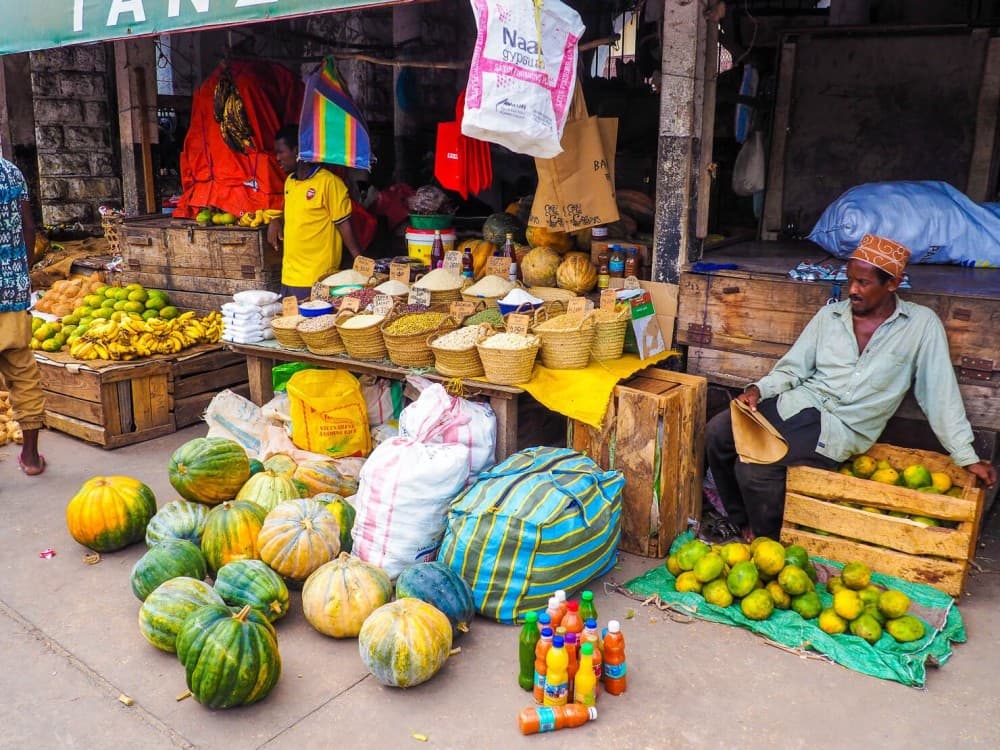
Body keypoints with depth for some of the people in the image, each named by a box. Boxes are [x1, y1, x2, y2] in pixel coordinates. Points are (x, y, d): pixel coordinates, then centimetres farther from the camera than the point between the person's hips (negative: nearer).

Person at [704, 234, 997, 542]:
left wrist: (967, 457, 3)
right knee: (718, 432, -13)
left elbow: (941, 395, 2)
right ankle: (740, 517, 10)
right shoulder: (829, 315, 9)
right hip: (799, 403, 5)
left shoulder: (922, 325, -1)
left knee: (754, 469, -24)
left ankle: (764, 540, 5)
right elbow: (793, 368, 10)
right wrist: (759, 389, -10)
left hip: (839, 428, -5)